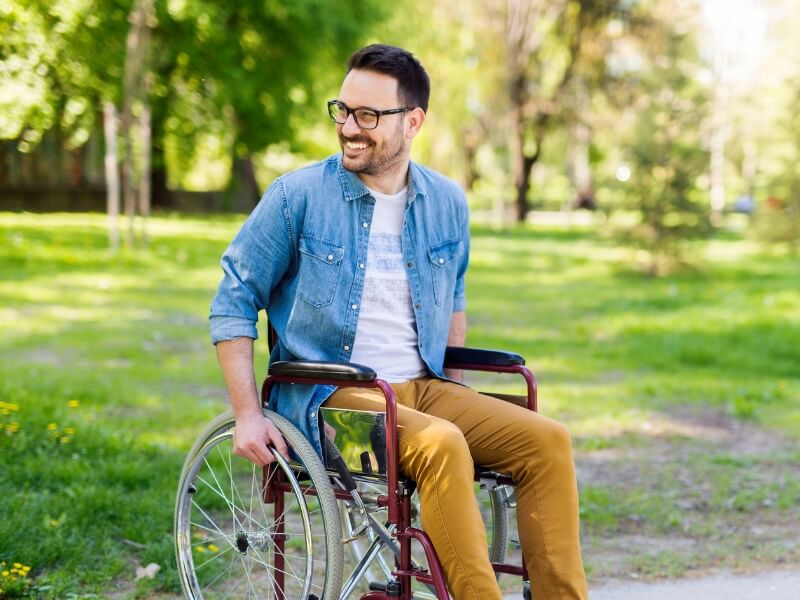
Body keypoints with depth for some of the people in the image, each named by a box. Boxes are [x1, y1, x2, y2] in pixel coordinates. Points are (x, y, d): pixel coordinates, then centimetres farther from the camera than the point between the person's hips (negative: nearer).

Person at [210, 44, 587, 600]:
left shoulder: (447, 203, 8)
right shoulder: (297, 195, -5)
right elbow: (235, 299, -1)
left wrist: (458, 392, 15)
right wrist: (248, 415, -9)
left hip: (421, 387, 5)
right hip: (328, 396, -5)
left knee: (548, 440, -17)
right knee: (441, 444, -34)